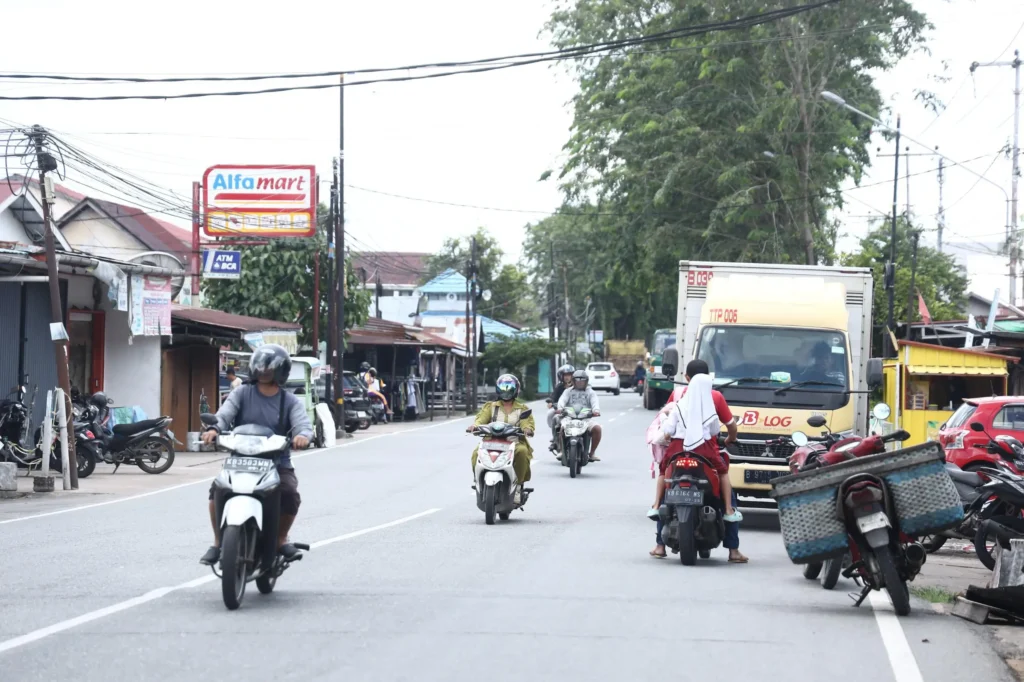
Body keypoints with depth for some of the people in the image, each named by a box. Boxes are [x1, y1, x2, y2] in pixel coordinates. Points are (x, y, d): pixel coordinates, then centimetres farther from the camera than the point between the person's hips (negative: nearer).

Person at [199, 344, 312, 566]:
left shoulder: (290, 401, 9)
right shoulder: (241, 394, 9)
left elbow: (302, 423, -7)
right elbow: (224, 415, -6)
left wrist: (302, 435, -33)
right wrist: (214, 429, -30)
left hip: (277, 462, 0)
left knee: (290, 494, -27)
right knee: (217, 490, -25)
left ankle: (281, 538, 3)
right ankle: (218, 542, -5)